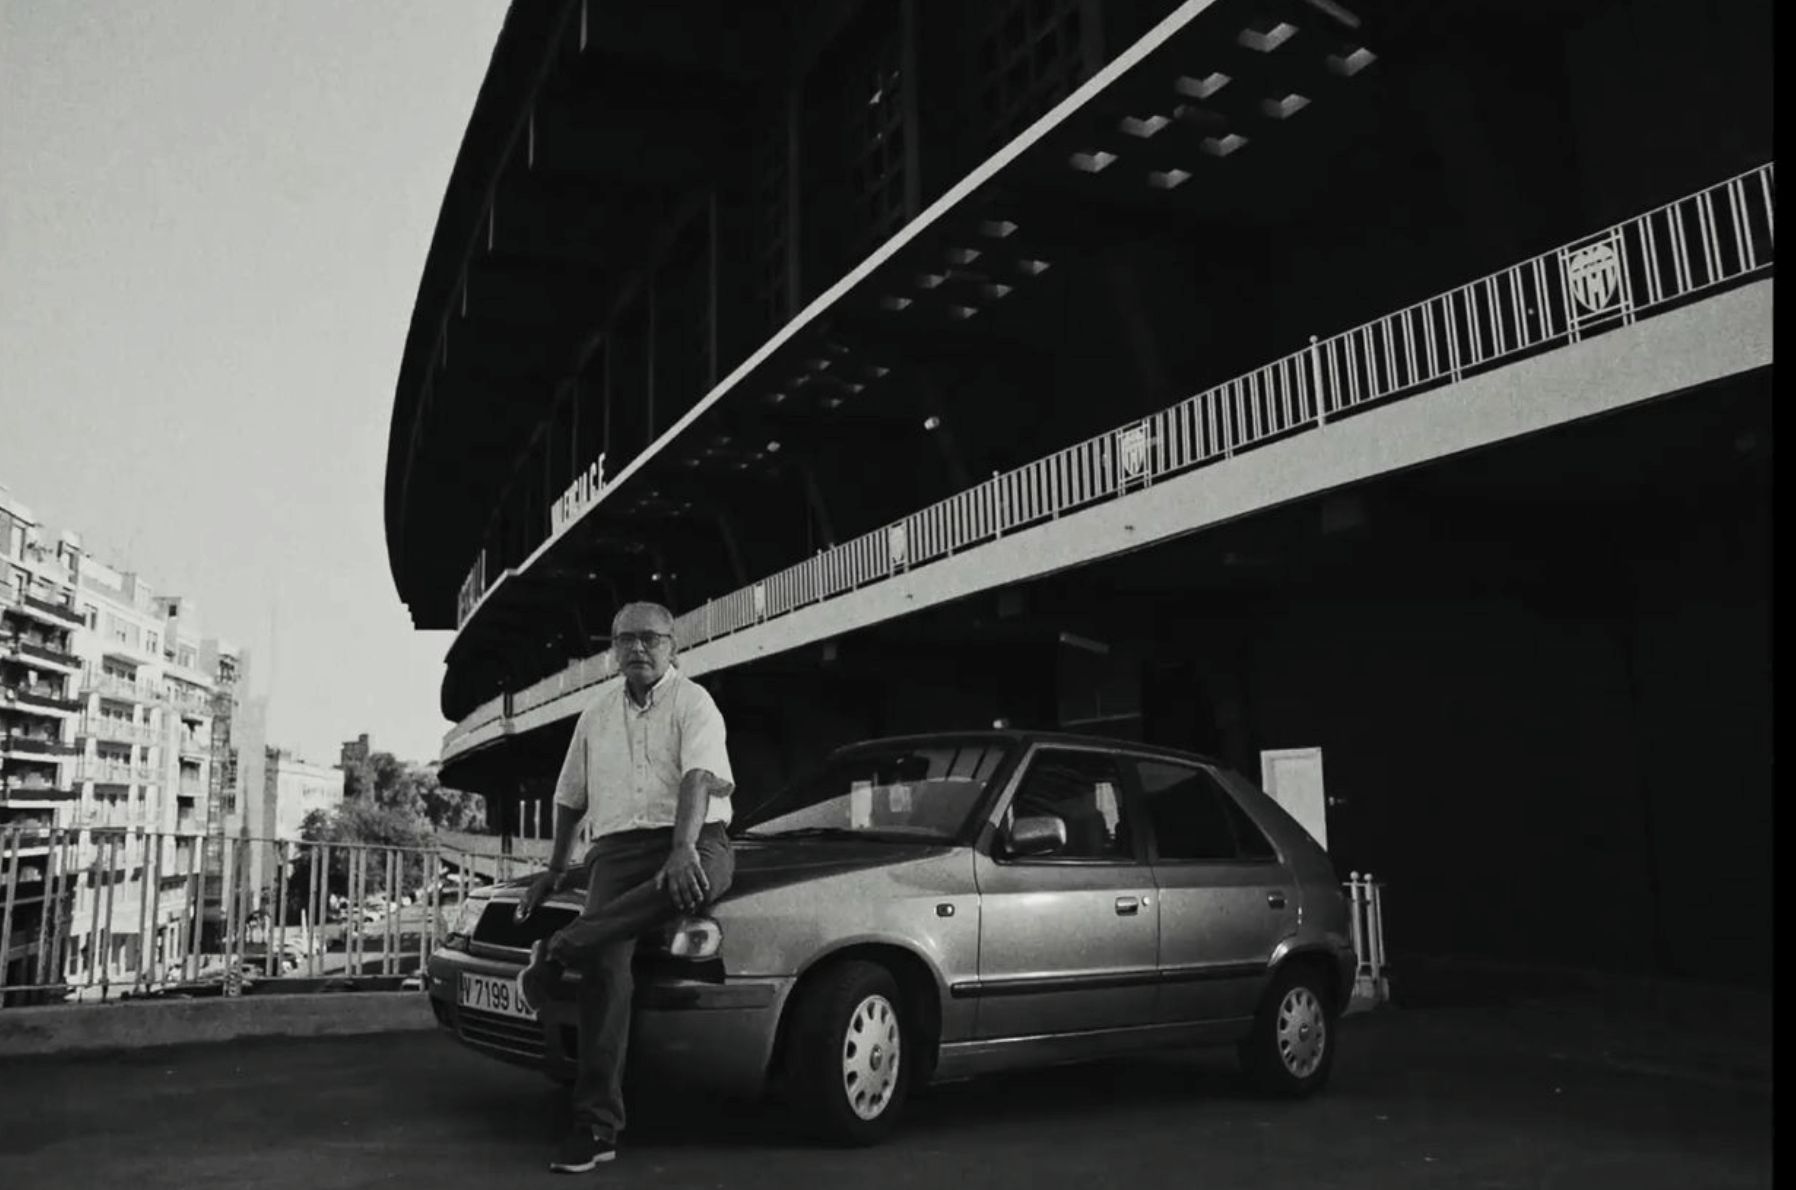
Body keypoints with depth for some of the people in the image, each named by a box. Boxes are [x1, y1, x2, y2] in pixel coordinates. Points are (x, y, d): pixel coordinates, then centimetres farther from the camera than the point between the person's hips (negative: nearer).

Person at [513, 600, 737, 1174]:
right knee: (605, 967, -20)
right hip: (617, 847, 4)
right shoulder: (596, 713, 18)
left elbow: (697, 777, -18)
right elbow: (570, 797, 29)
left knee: (691, 882, -41)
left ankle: (558, 951, -29)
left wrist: (683, 847, -34)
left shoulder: (692, 702, 0)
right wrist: (556, 869, 29)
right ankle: (595, 1127, -18)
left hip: (694, 840, -4)